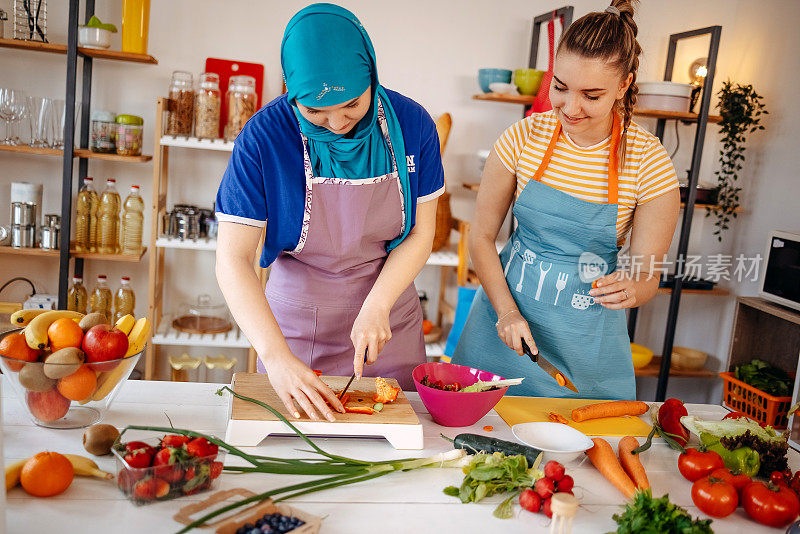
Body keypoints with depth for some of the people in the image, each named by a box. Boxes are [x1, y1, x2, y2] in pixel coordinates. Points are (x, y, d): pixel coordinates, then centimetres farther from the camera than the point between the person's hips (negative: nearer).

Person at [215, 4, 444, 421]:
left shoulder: (411, 124, -12)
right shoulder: (265, 136, -18)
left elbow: (420, 233, -4)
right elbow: (232, 258, -20)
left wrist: (377, 306, -17)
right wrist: (277, 357, -30)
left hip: (387, 316, 2)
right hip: (296, 321, -1)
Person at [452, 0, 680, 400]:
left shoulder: (648, 161, -12)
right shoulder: (524, 138, -10)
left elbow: (648, 273, -5)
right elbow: (481, 236, -2)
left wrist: (631, 289, -28)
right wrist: (506, 309, -13)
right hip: (506, 319, 1)